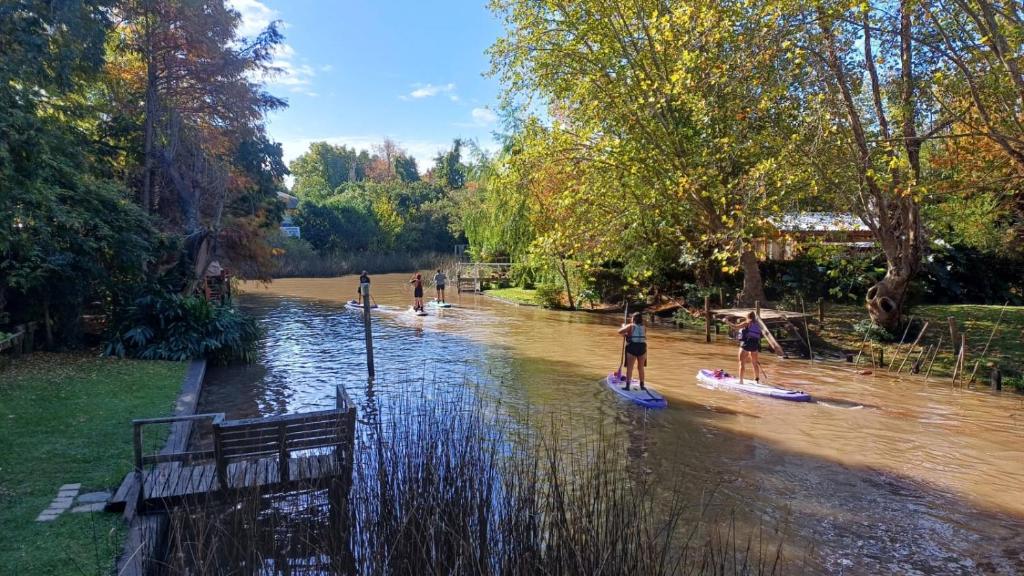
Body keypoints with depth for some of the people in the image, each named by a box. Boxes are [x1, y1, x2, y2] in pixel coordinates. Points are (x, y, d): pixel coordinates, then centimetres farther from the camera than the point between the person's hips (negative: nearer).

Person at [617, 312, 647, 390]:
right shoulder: (644, 328, 11)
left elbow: (620, 331, -8)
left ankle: (627, 386, 1)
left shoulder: (630, 326, -3)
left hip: (632, 348, -4)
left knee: (629, 368, 2)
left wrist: (623, 326, 13)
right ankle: (642, 385, 19)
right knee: (641, 368, 14)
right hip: (642, 348, 4)